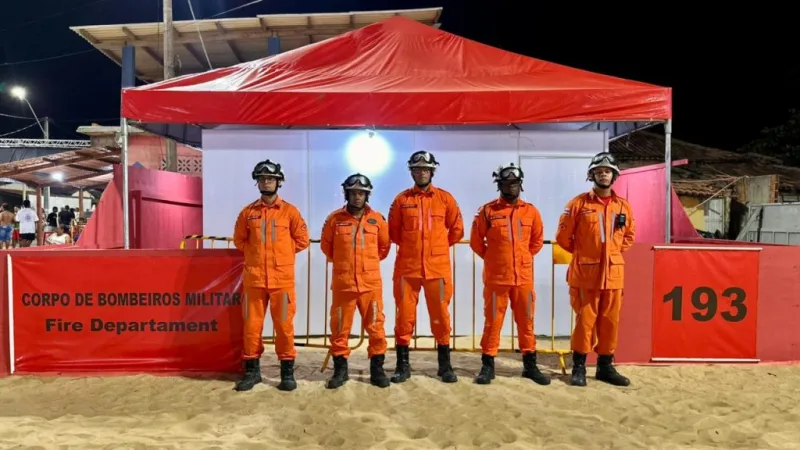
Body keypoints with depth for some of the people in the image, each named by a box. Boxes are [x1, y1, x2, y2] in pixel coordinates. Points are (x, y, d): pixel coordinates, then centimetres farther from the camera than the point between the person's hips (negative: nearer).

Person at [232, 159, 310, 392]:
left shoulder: (290, 211, 2)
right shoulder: (248, 212, 7)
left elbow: (302, 240, 6)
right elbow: (239, 240, 17)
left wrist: (282, 253, 4)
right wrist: (257, 253, 7)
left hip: (282, 278, -2)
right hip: (254, 278, 2)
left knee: (284, 325, 2)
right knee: (252, 325, 7)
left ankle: (287, 371, 13)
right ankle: (252, 370, 20)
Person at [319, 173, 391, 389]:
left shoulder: (377, 219, 3)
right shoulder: (335, 219, 0)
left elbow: (384, 246, 16)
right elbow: (326, 245, 13)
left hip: (371, 283, 1)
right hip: (343, 283, 0)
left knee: (375, 327, 5)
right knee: (340, 328, 6)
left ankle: (377, 368, 18)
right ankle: (340, 369, 21)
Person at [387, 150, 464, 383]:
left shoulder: (445, 198, 4)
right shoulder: (402, 199, 4)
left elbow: (457, 229, 10)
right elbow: (393, 232, 12)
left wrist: (439, 247, 10)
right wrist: (410, 245, 10)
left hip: (437, 267, 0)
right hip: (407, 267, 0)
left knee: (440, 316, 6)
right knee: (404, 315, 3)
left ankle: (445, 365, 19)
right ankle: (403, 365, 15)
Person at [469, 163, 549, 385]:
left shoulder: (531, 211, 5)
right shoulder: (488, 210, -3)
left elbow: (537, 240, 18)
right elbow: (475, 240, 4)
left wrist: (524, 258, 14)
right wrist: (492, 258, 8)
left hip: (524, 277, 3)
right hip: (496, 277, -2)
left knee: (526, 322, 10)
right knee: (492, 322, 4)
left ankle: (530, 365, 22)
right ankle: (487, 365, 14)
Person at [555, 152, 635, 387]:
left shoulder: (623, 206, 8)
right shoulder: (579, 203, -4)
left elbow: (629, 235, 22)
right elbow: (563, 235, 0)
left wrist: (614, 252, 12)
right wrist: (581, 253, 7)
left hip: (613, 273, 4)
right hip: (585, 273, -4)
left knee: (610, 321, 9)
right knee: (585, 320, 0)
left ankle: (606, 366, 22)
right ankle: (578, 367, 12)